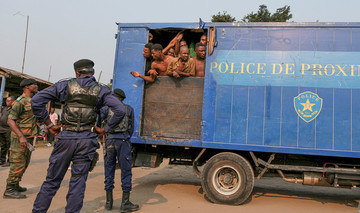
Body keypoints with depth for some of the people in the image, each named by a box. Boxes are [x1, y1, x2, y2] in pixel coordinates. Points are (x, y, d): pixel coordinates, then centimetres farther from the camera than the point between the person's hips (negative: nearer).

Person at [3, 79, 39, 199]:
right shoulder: (20, 101, -13)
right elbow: (10, 120, -18)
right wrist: (21, 136, -26)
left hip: (28, 137, 9)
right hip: (19, 137, -9)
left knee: (25, 163, 16)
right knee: (18, 164, -5)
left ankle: (15, 185, 29)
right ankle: (9, 190, 4)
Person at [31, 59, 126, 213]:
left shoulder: (65, 85, 5)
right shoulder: (101, 90, 4)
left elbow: (36, 101, 0)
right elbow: (120, 110, -6)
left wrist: (49, 125, 4)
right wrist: (105, 129, 3)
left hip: (66, 137, 1)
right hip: (87, 140, 0)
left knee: (52, 181, 14)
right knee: (78, 182, 8)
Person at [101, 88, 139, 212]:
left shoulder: (108, 108, 13)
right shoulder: (129, 109, 13)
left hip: (110, 140, 2)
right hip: (123, 140, -2)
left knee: (109, 170, 11)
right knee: (126, 171, 2)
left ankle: (109, 202, 17)